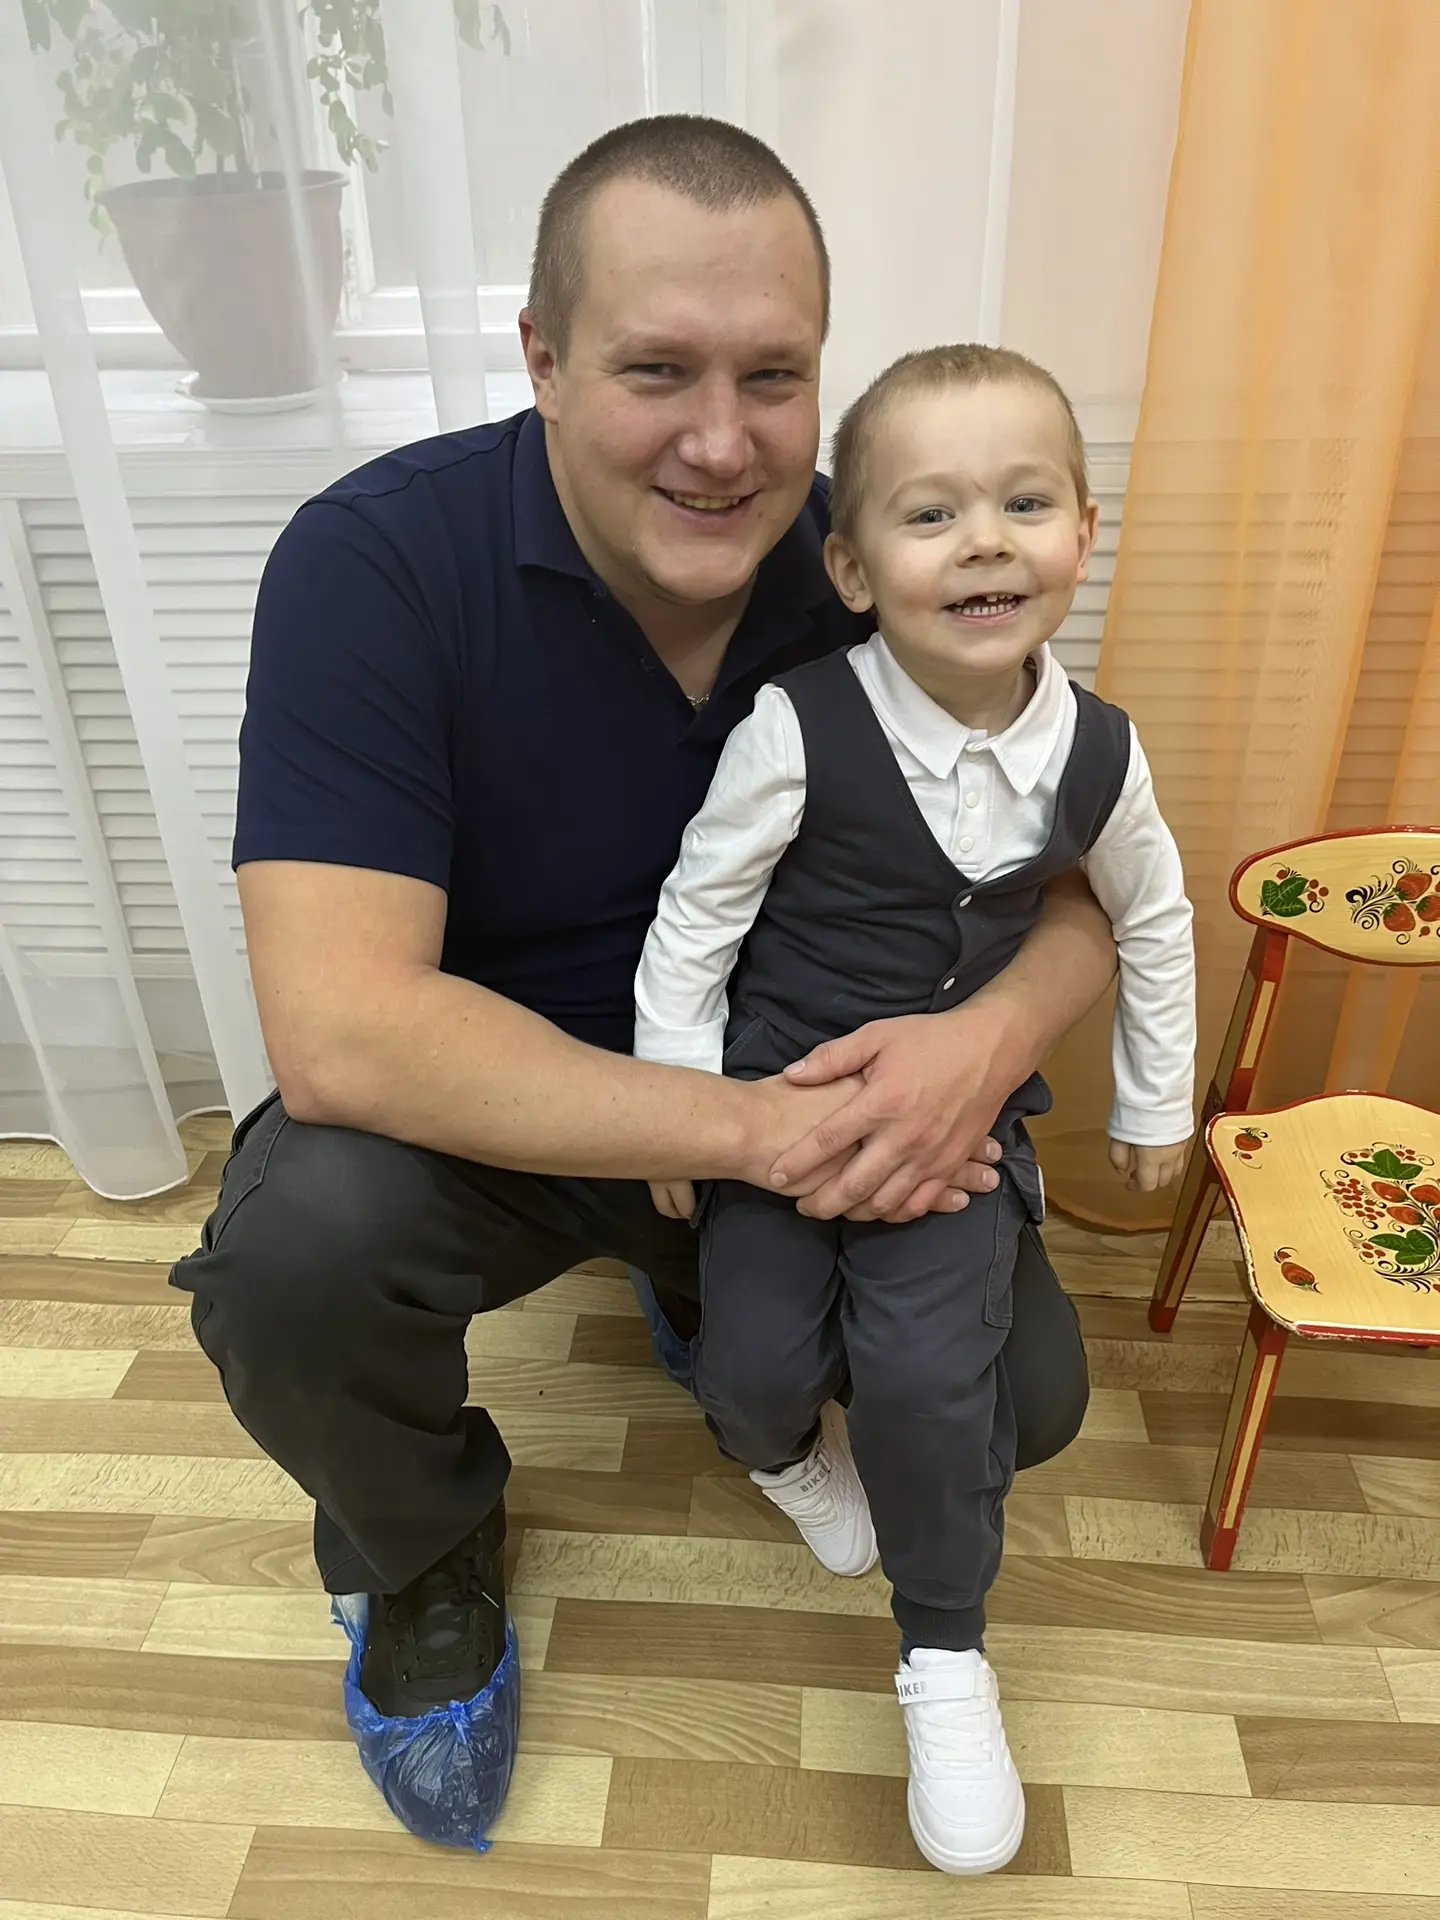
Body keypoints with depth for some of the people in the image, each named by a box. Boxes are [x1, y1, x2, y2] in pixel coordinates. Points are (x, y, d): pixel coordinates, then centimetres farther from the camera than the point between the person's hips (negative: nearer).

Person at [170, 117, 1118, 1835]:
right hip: (486, 1112, -2)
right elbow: (337, 1025, -30)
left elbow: (1080, 886, -6)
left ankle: (708, 1298, 26)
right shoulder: (375, 563, -22)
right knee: (299, 1243, -32)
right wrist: (749, 1129, -35)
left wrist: (988, 1040, -30)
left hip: (814, 1107, 3)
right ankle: (420, 1544, 6)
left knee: (1025, 1397, -8)